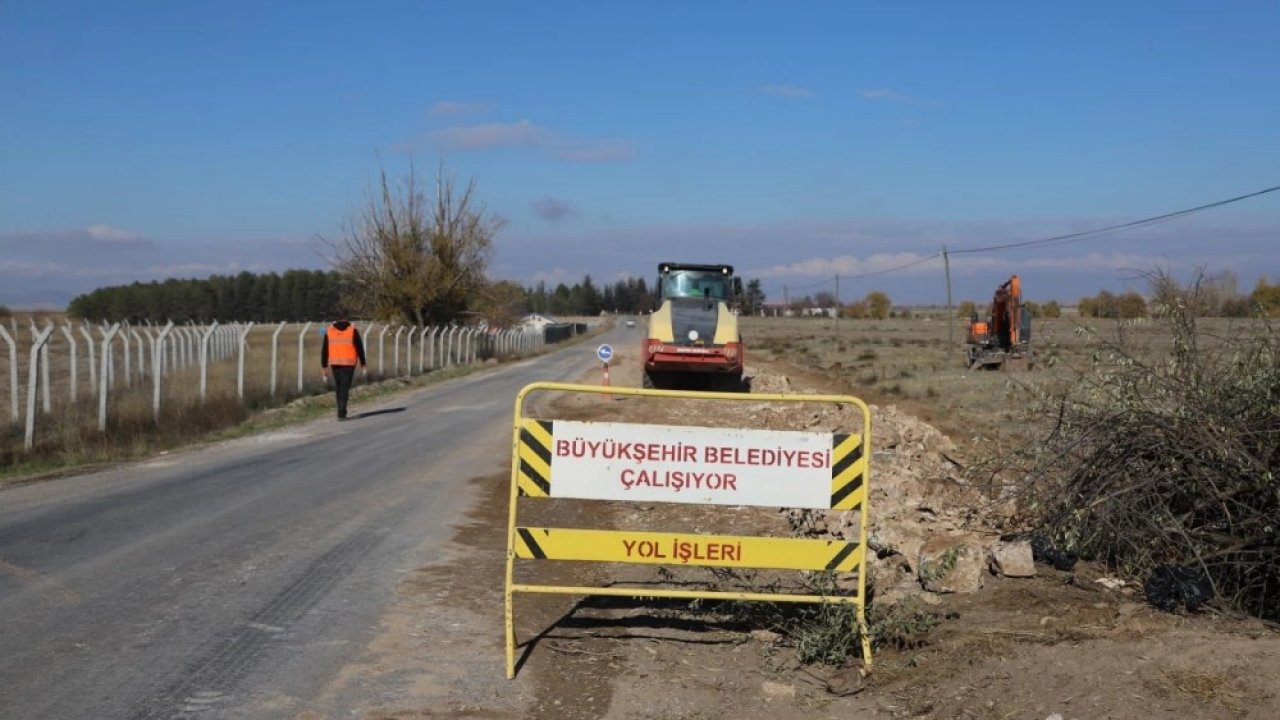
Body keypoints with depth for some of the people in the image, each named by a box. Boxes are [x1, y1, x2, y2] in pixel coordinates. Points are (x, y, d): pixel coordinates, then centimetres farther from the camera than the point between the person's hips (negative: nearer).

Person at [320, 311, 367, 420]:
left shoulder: (329, 330, 6)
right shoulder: (352, 330, -2)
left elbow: (324, 350, 5)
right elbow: (359, 348, -2)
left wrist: (324, 366, 9)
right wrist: (363, 364, 4)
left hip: (334, 363, 3)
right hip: (349, 363, -3)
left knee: (339, 388, 16)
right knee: (344, 388, -3)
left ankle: (342, 411, 20)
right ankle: (341, 413, -13)